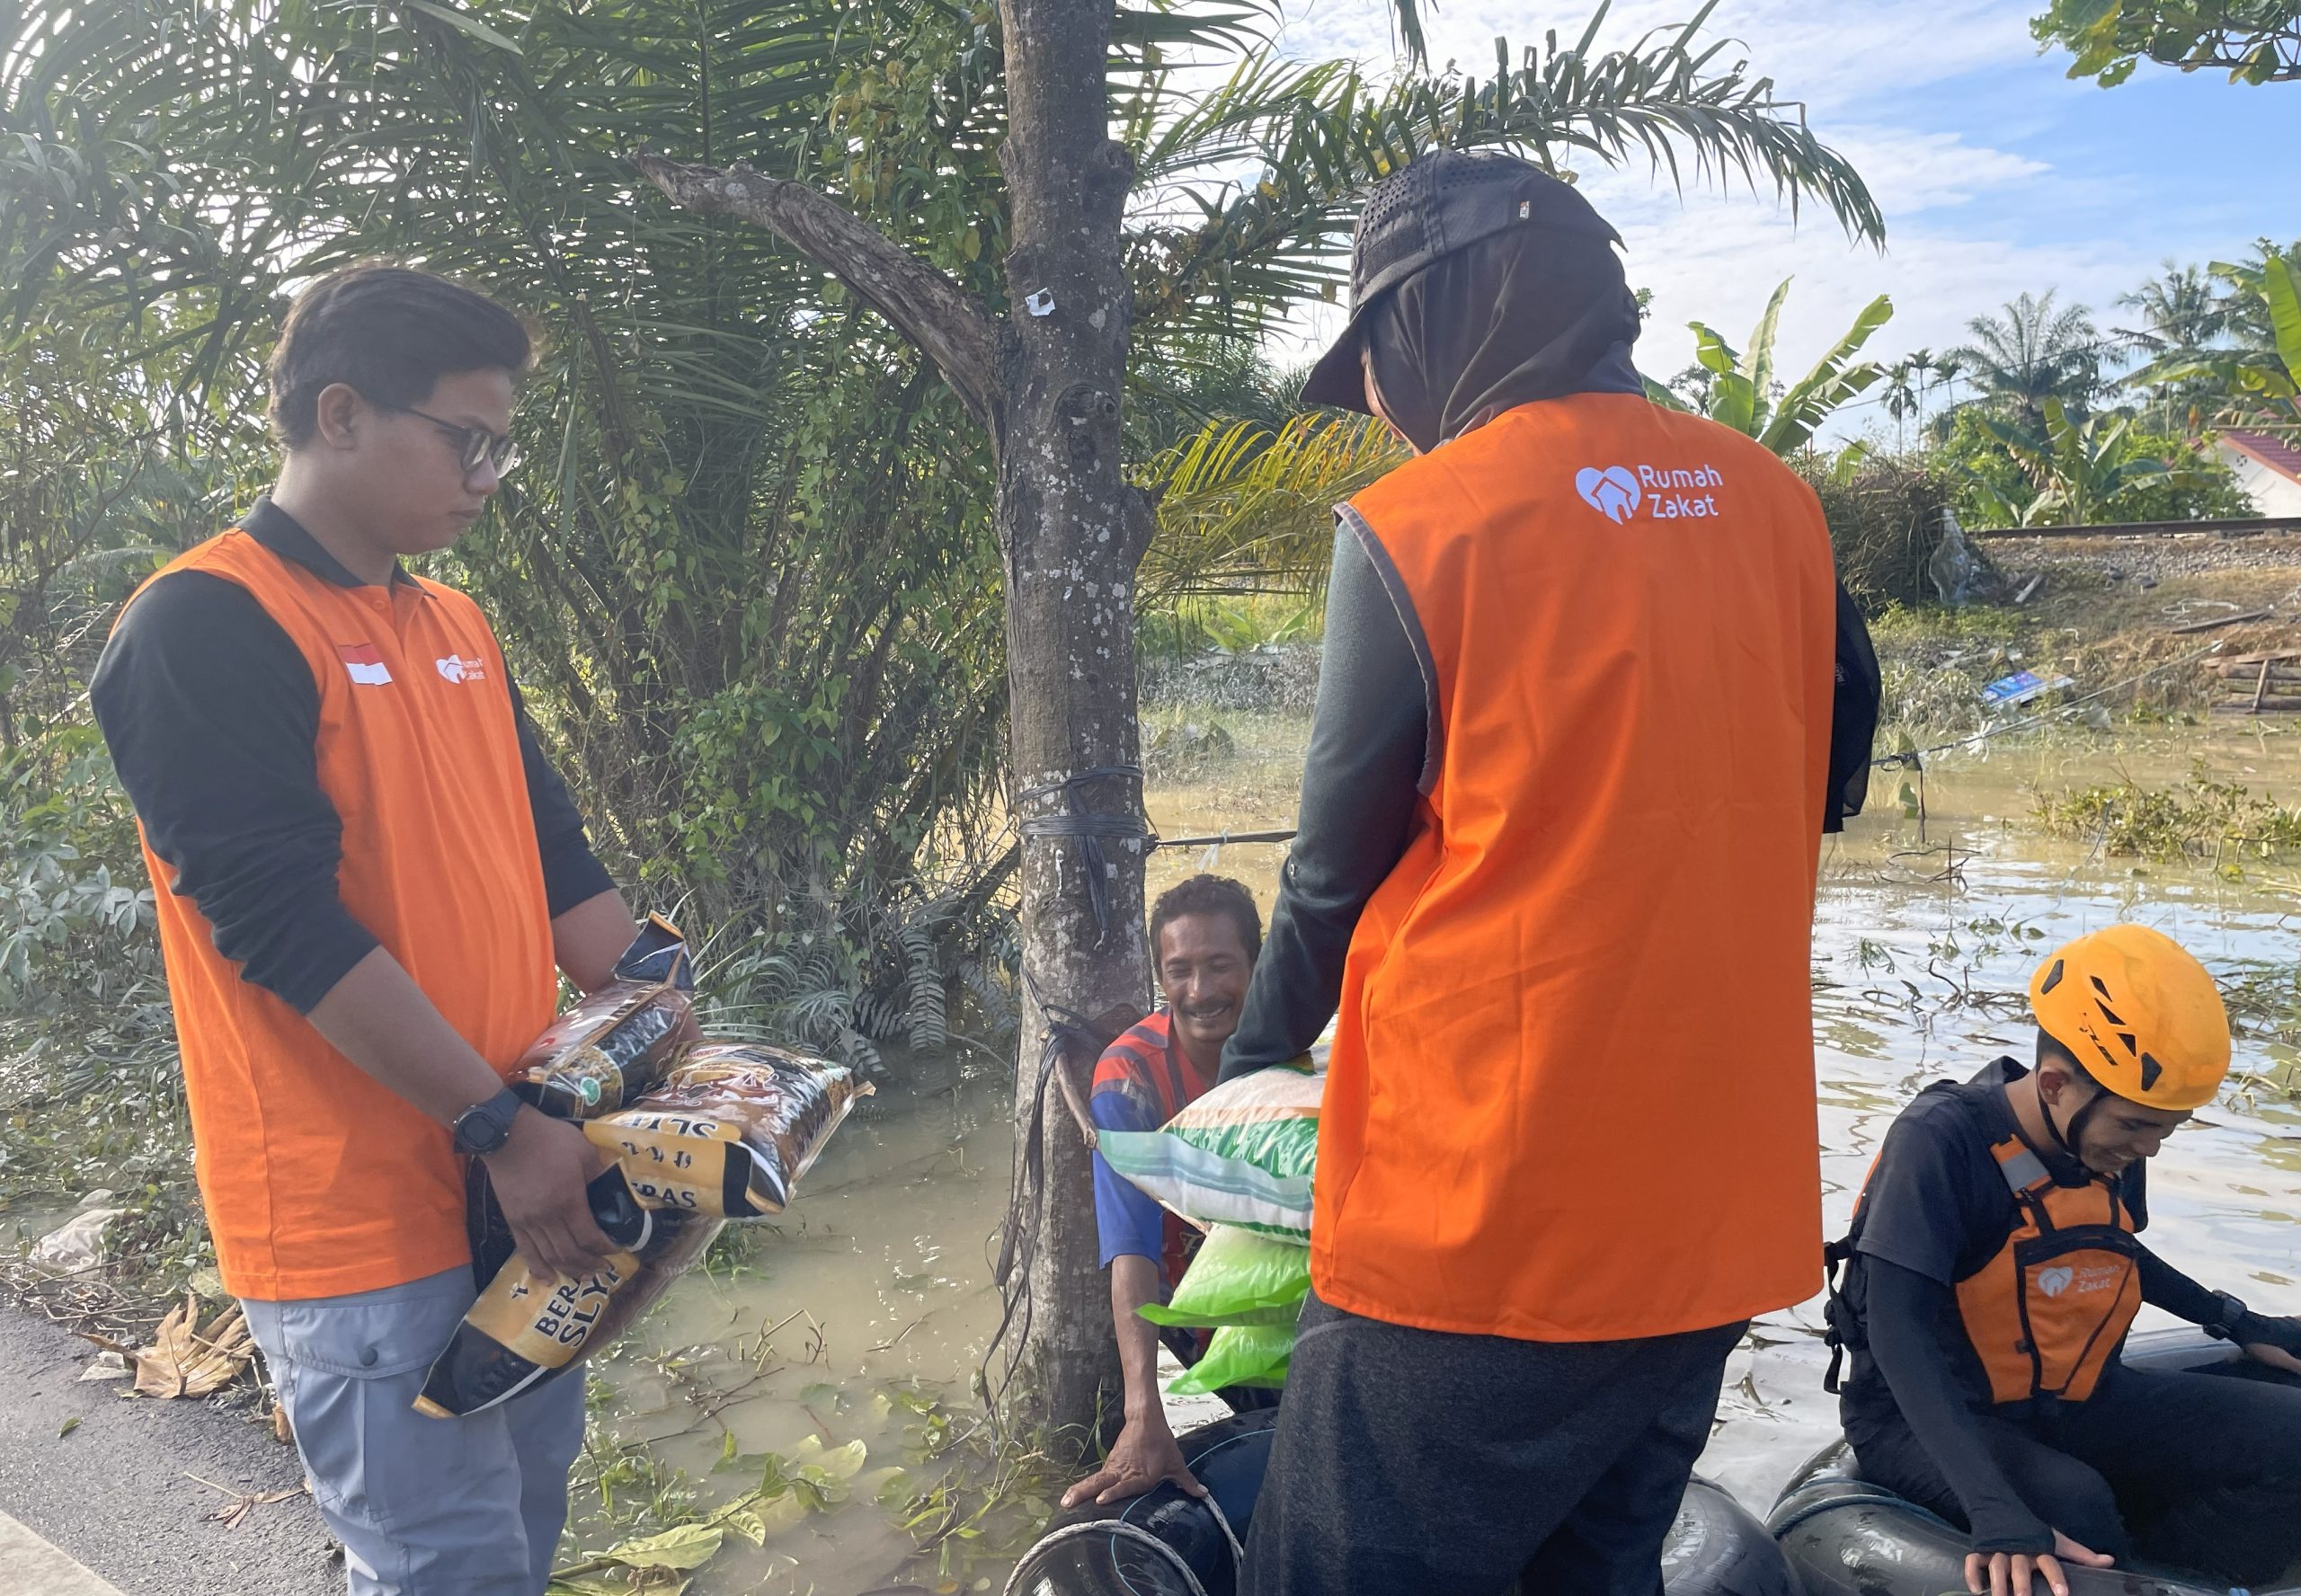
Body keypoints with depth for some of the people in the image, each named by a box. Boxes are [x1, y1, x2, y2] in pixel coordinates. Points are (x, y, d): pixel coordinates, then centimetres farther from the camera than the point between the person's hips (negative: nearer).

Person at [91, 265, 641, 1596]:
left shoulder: (458, 627, 12)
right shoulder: (206, 627, -14)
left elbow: (554, 855, 12)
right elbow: (288, 925, -20)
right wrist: (502, 1125, -20)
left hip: (520, 1181, 8)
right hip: (359, 1212, -8)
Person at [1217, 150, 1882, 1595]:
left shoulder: (1415, 527, -12)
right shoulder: (1777, 504, 5)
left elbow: (1341, 866, -4)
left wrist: (1251, 1065, 13)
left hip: (1487, 1216, -6)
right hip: (1726, 1210, 7)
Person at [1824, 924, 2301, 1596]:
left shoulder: (2110, 1142, -2)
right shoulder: (1943, 1139, -23)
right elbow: (1899, 1332, -31)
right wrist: (1998, 1512, -41)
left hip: (2071, 1402, 7)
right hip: (1928, 1417, -7)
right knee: (2076, 1511, -35)